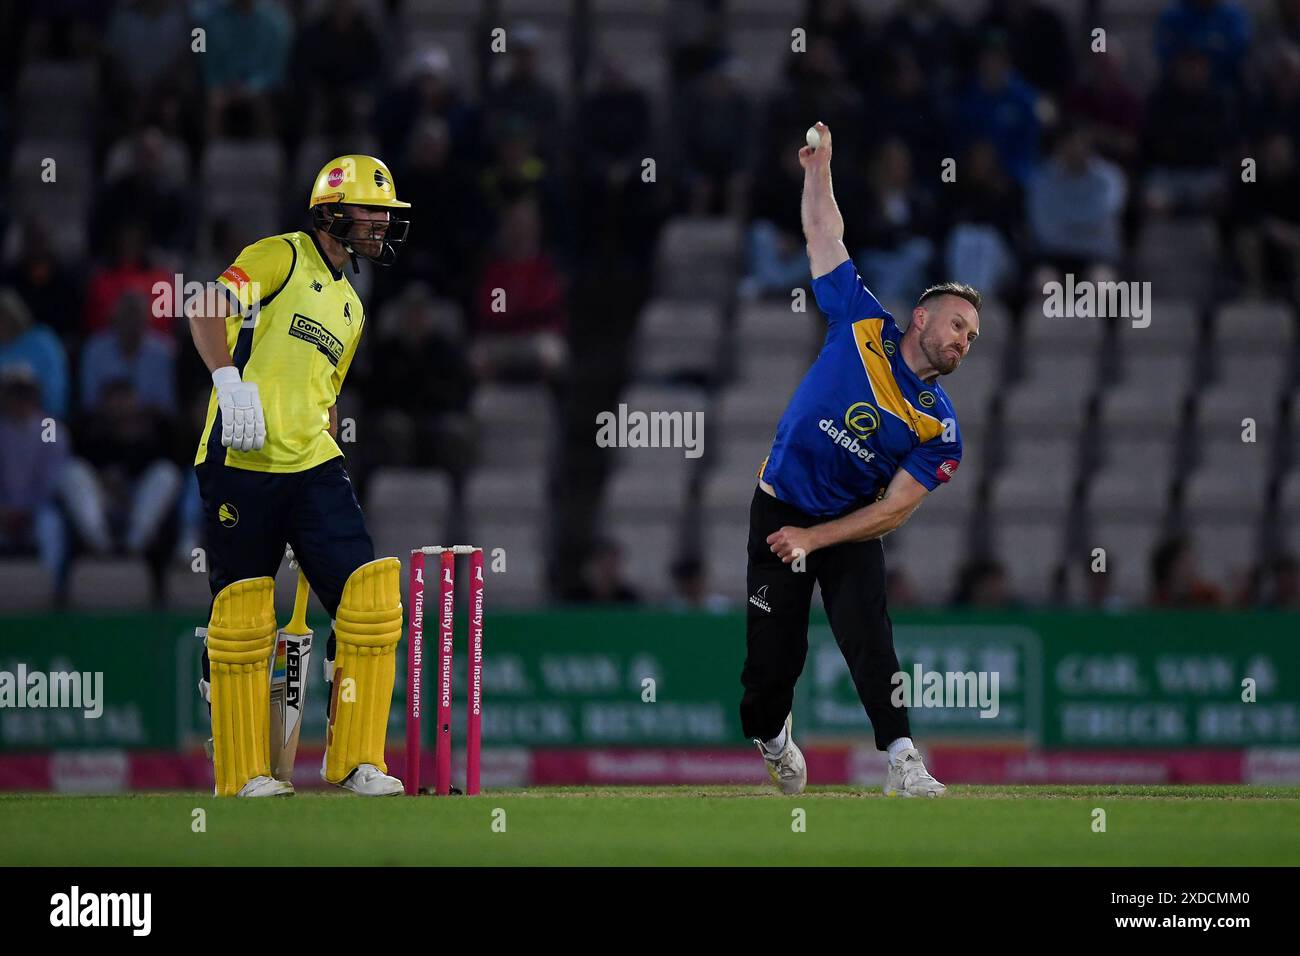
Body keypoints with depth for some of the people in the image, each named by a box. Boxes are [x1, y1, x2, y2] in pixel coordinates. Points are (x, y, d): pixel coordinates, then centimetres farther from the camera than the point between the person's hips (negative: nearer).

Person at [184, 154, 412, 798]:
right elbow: (206, 308, -13)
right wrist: (229, 378, -27)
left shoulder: (349, 308, 24)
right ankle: (242, 770, 8)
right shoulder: (282, 258, 1)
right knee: (240, 616, -3)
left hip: (310, 467, 7)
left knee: (369, 596, -7)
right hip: (240, 462, -7)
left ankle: (355, 760, -1)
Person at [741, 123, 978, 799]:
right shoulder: (863, 327, -6)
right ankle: (770, 736, 29)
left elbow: (894, 509, -11)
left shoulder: (940, 430, -8)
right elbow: (825, 236, 1)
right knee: (775, 651, 0)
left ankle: (902, 763, -24)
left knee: (868, 638, -19)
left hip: (850, 528, 0)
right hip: (780, 508, 0)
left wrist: (813, 539, -18)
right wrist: (819, 167, -3)